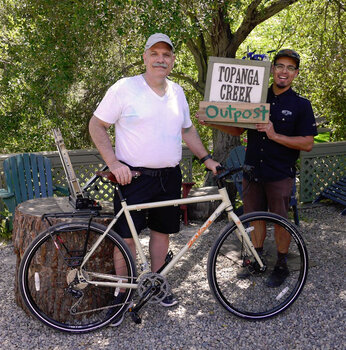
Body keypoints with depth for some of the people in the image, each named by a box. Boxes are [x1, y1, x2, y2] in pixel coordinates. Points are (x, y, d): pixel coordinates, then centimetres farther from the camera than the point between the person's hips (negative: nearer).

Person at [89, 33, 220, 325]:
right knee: (127, 236, -2)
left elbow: (187, 130, 21)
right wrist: (113, 163, -15)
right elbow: (96, 125, -4)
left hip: (169, 177, 5)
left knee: (162, 230, 14)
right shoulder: (125, 88, -6)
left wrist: (207, 159, 12)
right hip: (133, 177, -5)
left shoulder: (177, 92, 11)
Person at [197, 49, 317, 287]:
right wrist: (213, 123, -5)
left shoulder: (301, 105, -4)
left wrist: (275, 135, -21)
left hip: (280, 174, -4)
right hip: (252, 170, 4)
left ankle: (282, 266, 21)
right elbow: (237, 130, 12)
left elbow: (307, 143, -9)